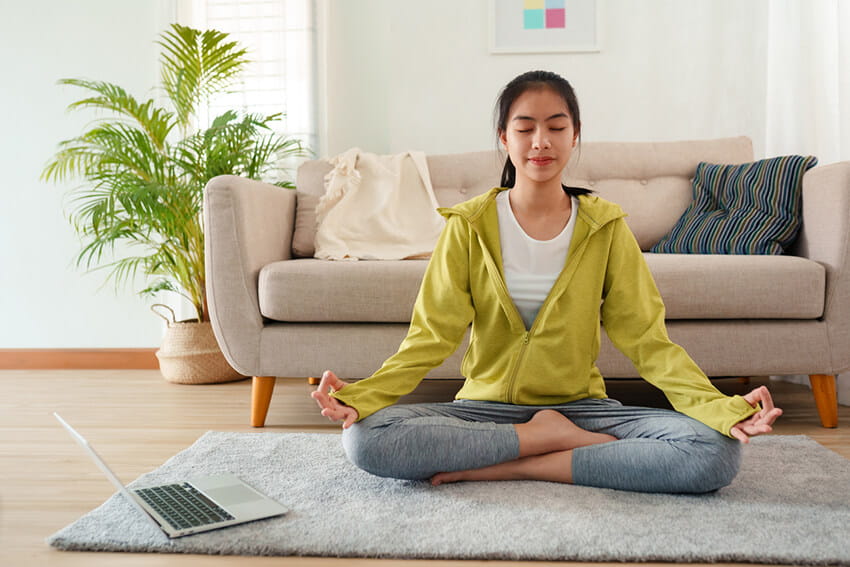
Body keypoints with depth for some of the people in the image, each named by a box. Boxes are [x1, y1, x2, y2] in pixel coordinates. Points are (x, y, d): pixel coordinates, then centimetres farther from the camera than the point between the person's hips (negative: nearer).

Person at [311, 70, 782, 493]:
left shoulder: (605, 228, 1)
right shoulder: (468, 226, 0)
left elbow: (647, 340, -4)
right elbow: (431, 337, -6)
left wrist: (724, 408, -21)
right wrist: (361, 396, -24)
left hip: (579, 404, 1)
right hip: (486, 405, 0)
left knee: (717, 453, -25)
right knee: (364, 437, -28)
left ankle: (498, 468, -20)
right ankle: (556, 439, -16)